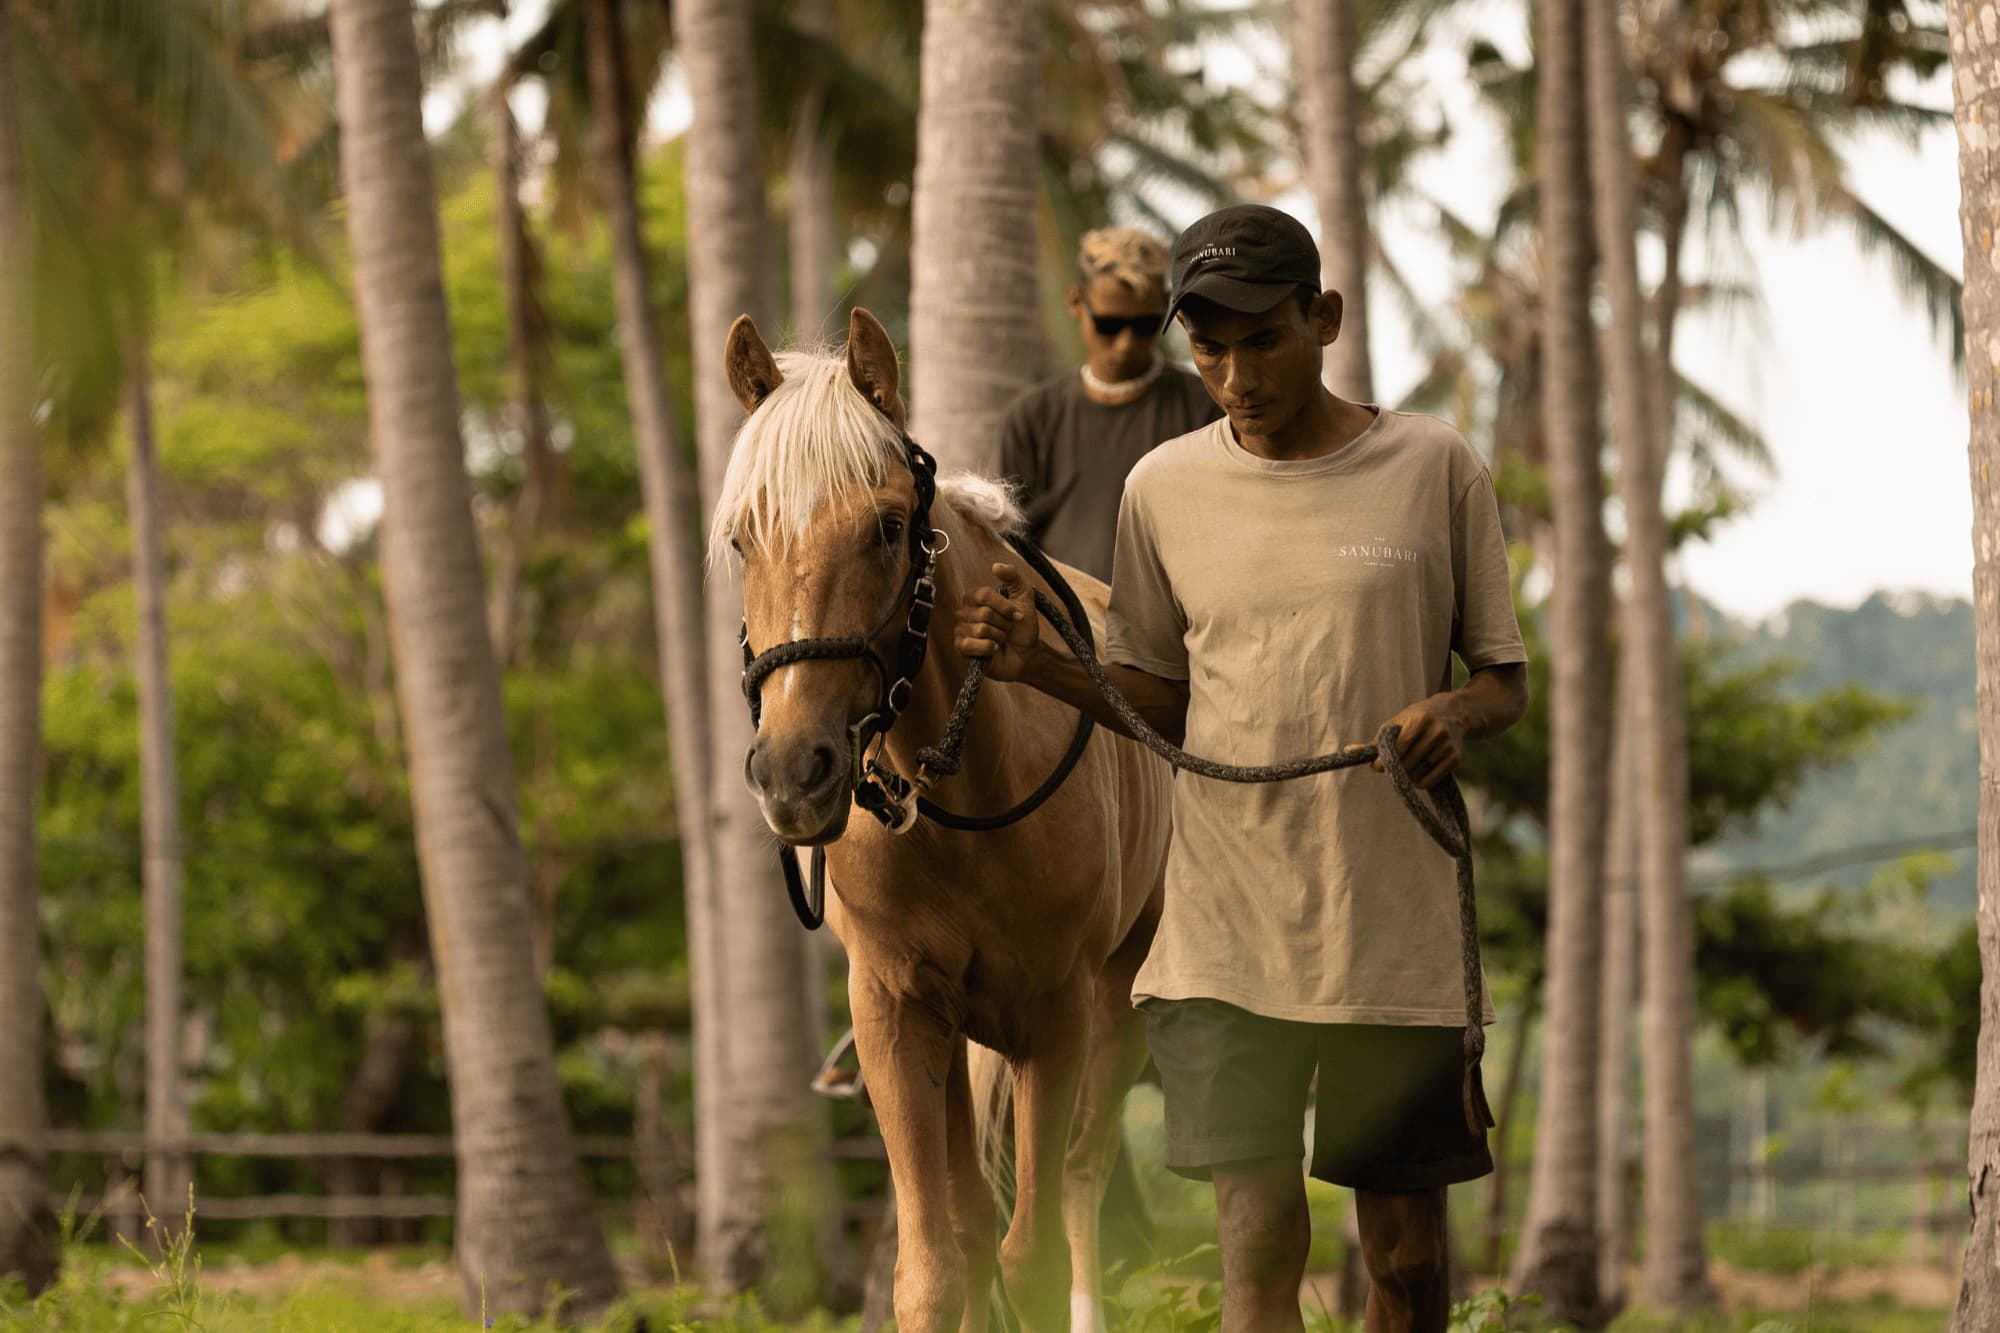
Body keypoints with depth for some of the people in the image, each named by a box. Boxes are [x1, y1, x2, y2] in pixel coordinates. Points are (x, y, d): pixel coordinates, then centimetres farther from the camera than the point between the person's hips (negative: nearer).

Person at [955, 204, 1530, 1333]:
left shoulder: (1436, 471, 0)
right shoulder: (1166, 490, 6)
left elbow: (1508, 679, 6)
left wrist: (1460, 713, -16)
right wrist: (1038, 665, -3)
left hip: (1397, 925, -1)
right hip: (1226, 930, 1)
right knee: (1259, 1239, -7)